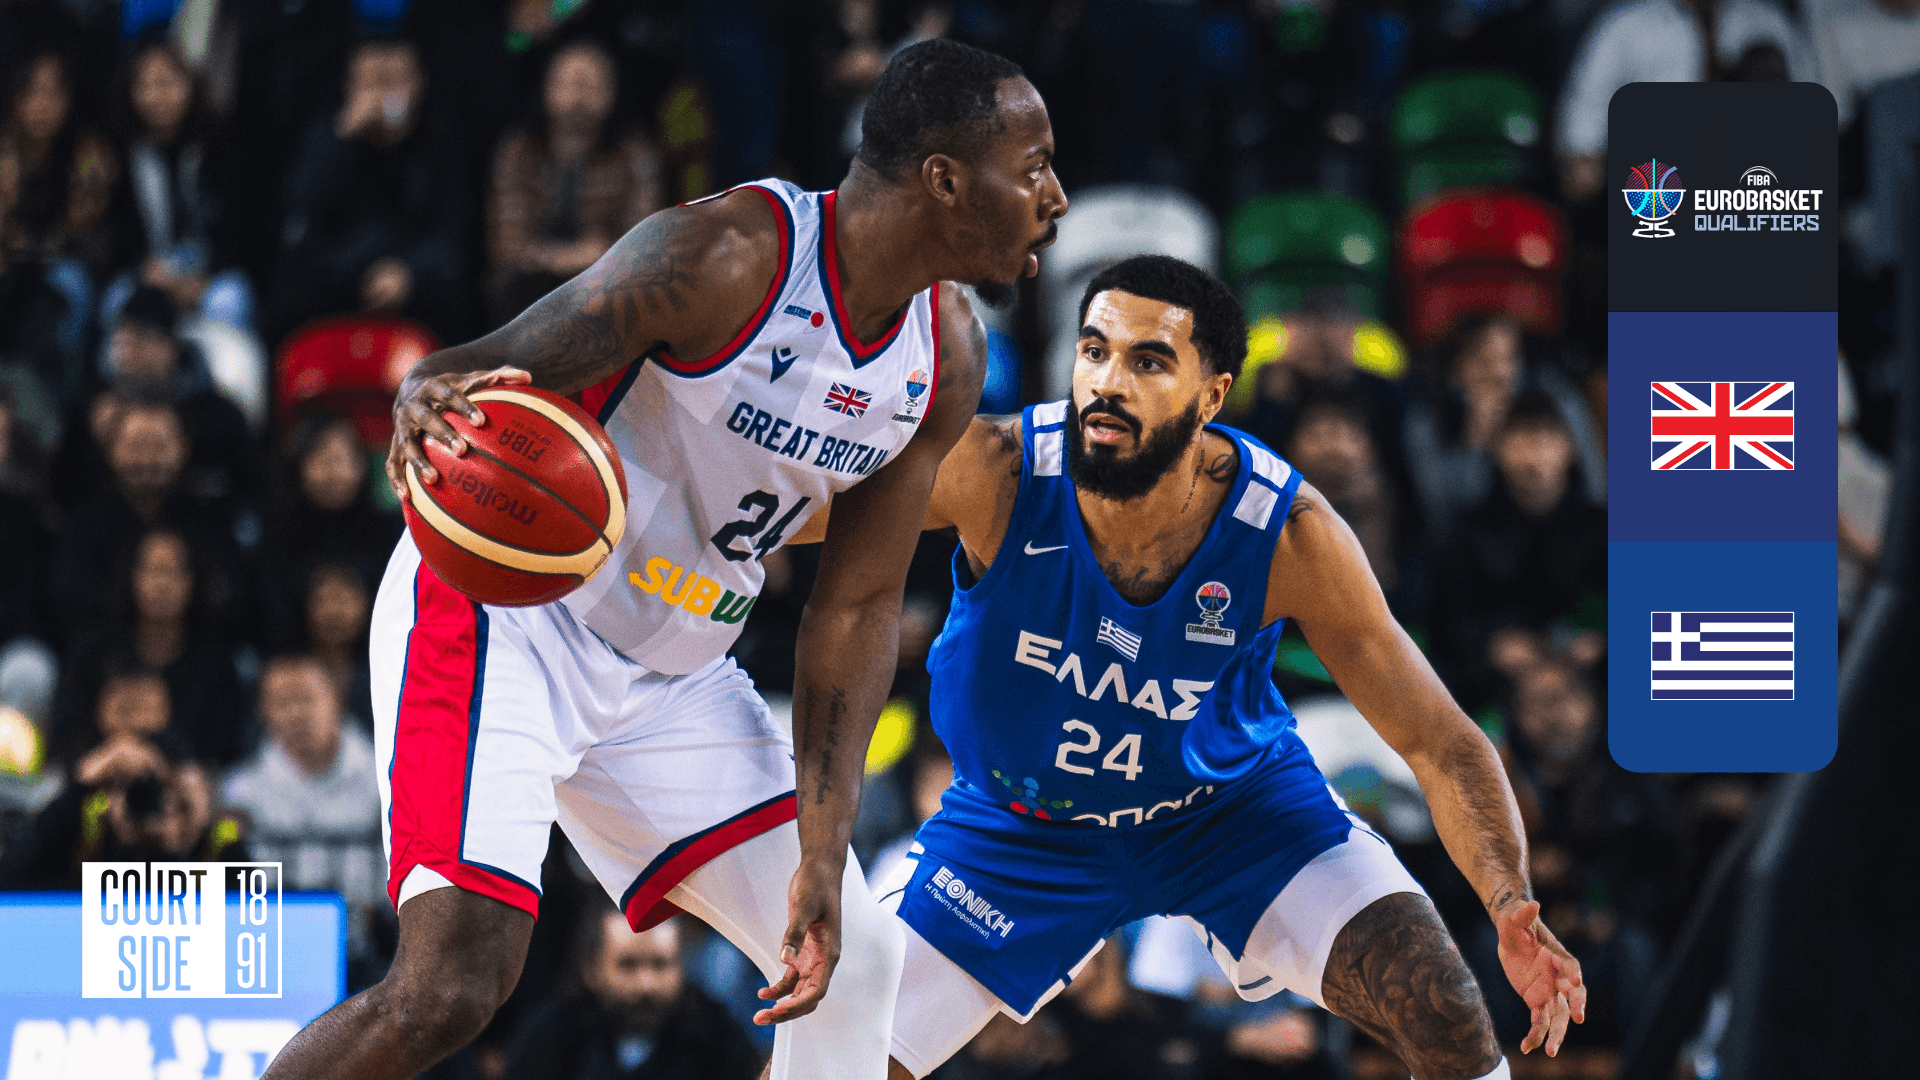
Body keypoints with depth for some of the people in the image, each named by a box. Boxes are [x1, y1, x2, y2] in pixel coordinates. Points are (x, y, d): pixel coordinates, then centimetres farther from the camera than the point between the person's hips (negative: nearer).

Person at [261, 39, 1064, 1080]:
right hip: (503, 614, -8)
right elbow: (475, 371, -23)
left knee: (856, 956, 5)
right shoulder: (727, 255, -24)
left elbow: (857, 608, 5)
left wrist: (823, 856, -2)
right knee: (451, 984, -23)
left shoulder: (946, 357, -2)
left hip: (668, 670, 8)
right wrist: (426, 404, -50)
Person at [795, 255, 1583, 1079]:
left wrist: (1511, 908, -38)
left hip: (1237, 804, 0)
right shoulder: (993, 476, -29)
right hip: (1019, 826, 1)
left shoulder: (1288, 535, -27)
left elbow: (1439, 742, -22)